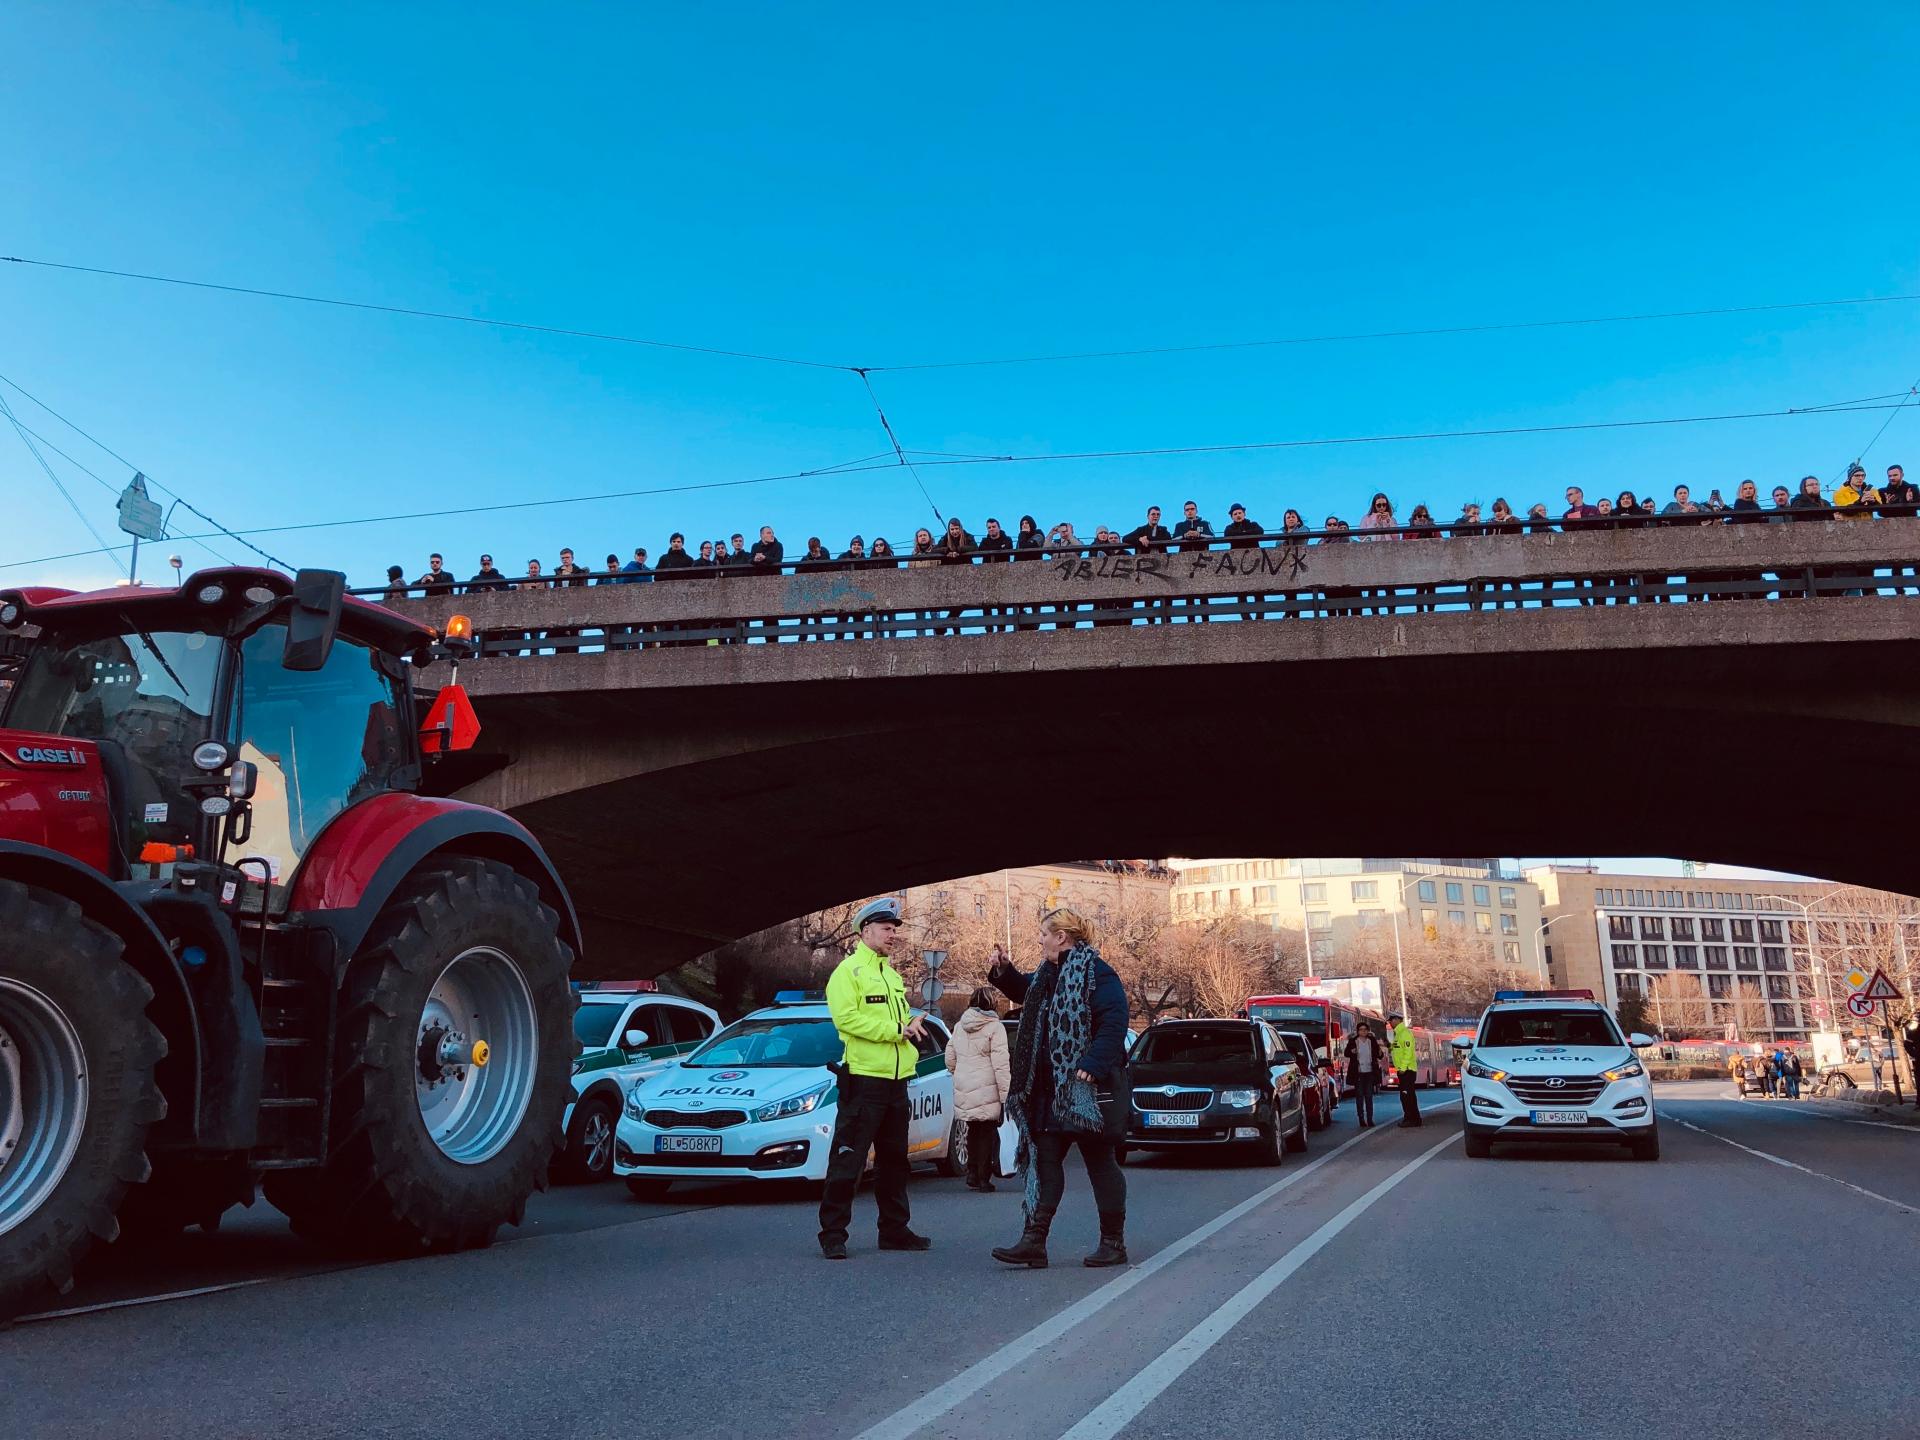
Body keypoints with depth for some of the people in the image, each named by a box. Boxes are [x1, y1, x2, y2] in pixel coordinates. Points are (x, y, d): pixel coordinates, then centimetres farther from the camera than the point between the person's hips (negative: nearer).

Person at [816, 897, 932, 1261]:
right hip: (863, 1078, -8)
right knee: (847, 1161, -5)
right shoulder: (848, 972, -6)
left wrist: (912, 1025, 2)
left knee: (894, 1160, 15)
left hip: (896, 1080, 8)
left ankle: (895, 1230, 24)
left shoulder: (893, 976, 20)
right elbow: (846, 1018, -19)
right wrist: (895, 1029, -18)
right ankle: (832, 1234, 2)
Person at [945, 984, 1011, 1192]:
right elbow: (1000, 1065, -11)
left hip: (963, 1089, 5)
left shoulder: (959, 1026, 11)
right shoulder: (994, 1027, -7)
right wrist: (1005, 1095, -10)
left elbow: (950, 1060, 16)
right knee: (987, 1132, 3)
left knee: (973, 1131, 16)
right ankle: (983, 1177, 3)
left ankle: (972, 1174, 16)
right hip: (986, 1090, -5)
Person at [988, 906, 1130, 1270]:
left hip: (1087, 1090, -8)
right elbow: (1023, 991, 34)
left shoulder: (1096, 972, -13)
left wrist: (1092, 1066, -28)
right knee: (1044, 1161, 5)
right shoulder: (1048, 974, 13)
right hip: (1049, 1090, 9)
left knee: (1100, 1163, 3)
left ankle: (1114, 1243, 14)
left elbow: (1114, 1022, -22)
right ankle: (1034, 1240, 7)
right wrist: (1003, 973, 15)